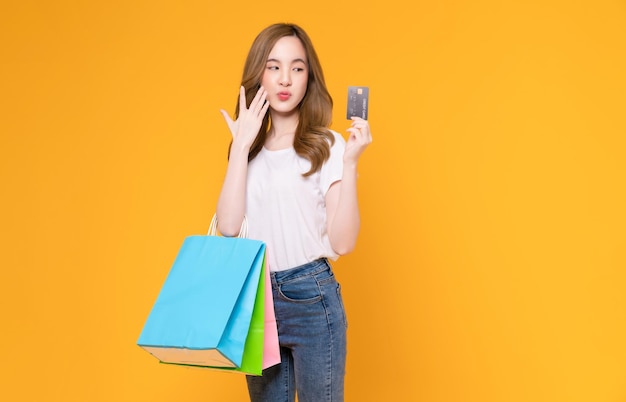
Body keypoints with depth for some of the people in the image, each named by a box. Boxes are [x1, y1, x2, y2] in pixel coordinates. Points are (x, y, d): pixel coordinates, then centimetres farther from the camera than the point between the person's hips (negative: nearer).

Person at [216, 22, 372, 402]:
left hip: (311, 299, -4)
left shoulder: (326, 146, -5)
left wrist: (350, 162, -19)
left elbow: (343, 242, -12)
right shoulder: (251, 151, 8)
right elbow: (228, 228, -8)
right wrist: (241, 146, -9)